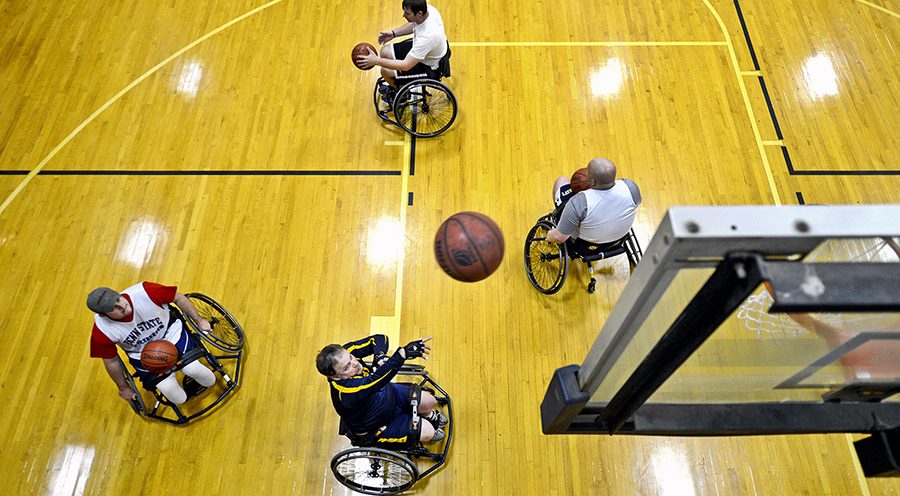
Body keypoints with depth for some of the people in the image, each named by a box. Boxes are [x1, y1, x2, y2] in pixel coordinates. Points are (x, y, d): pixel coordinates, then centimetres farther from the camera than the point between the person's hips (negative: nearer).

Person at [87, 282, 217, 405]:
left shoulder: (145, 292, -31)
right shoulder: (102, 332, -24)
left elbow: (178, 298, -13)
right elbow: (111, 361, -5)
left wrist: (199, 320, -3)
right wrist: (123, 388, 8)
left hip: (170, 333, 0)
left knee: (192, 369, -22)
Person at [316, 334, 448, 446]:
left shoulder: (345, 353, -25)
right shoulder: (346, 391, -45)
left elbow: (379, 338, -19)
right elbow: (376, 379, -58)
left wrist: (380, 356, -39)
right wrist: (403, 354, -67)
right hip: (378, 427, -6)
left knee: (429, 402, 0)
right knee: (427, 432, -10)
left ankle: (429, 415, 38)